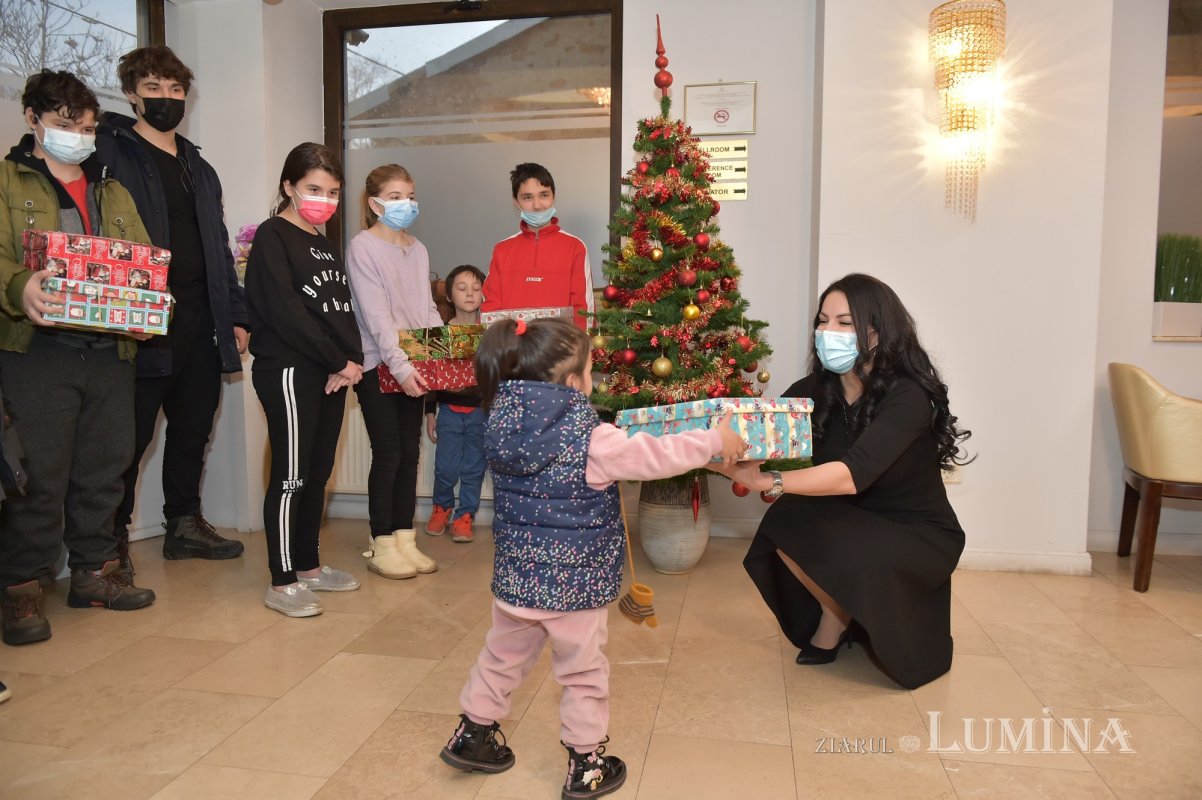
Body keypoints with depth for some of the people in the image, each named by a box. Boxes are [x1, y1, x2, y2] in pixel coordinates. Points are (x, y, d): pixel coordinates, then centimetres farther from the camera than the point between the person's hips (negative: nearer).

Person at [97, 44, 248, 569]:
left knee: (194, 427, 12)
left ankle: (185, 524, 26)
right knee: (130, 435, 2)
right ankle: (113, 536, 17)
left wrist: (235, 315, 13)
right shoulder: (110, 154, 0)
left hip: (199, 323, 6)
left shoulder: (199, 169, 20)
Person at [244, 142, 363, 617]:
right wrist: (339, 361, -13)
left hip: (331, 373, 8)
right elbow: (287, 312, -16)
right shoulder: (273, 236, -6)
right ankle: (282, 583, 3)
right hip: (288, 370, -8)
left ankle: (308, 566, 24)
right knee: (291, 477, -5)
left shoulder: (325, 244, 18)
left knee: (318, 473, 12)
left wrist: (352, 360, -4)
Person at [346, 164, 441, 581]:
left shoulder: (418, 249, 13)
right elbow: (376, 315, -16)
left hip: (415, 366, 6)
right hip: (378, 366, -6)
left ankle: (405, 538, 19)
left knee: (410, 452, 9)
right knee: (388, 453, -2)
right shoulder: (362, 247, -8)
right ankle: (381, 545, 10)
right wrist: (400, 366, -24)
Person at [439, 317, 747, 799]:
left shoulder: (504, 427, -2)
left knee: (502, 658, 25)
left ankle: (472, 735, 40)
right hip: (574, 584, -5)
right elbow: (655, 456, -17)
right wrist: (716, 441, -4)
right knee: (583, 674, 14)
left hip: (515, 577, 6)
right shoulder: (591, 440, -21)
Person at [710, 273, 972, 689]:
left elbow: (852, 475, -39)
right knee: (784, 522, -21)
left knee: (855, 556, -33)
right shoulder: (815, 390, -8)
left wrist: (766, 481, -49)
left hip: (920, 535, -5)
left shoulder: (907, 396, -26)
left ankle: (836, 621, 2)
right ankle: (837, 616, 5)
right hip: (855, 527, 5)